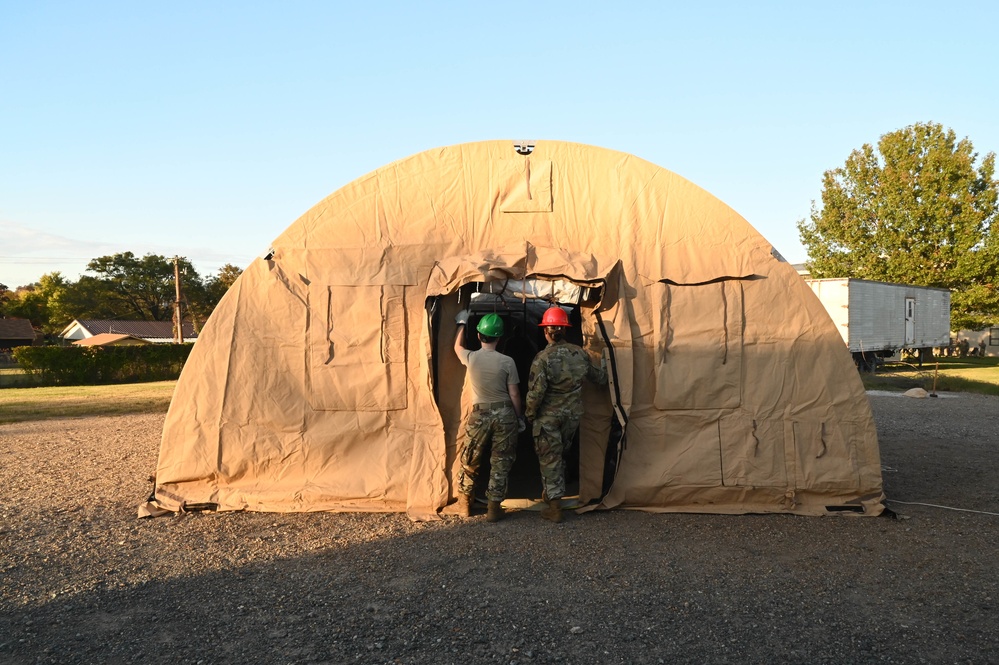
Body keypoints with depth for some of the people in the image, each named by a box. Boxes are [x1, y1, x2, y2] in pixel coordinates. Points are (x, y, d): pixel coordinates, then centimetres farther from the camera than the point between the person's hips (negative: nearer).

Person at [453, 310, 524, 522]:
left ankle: (464, 505, 25)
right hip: (504, 415, -1)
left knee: (469, 461, 16)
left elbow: (457, 346, 19)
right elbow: (514, 395, -5)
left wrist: (461, 323, 32)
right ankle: (494, 507, 10)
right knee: (500, 463, 8)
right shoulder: (507, 362, -10)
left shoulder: (471, 358, -6)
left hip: (480, 415, 1)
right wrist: (520, 417, 10)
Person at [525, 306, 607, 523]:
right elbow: (595, 375, 15)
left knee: (549, 459, 5)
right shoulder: (579, 354, -2)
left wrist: (529, 415, -3)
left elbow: (536, 392, -19)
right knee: (559, 455, 22)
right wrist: (607, 377, 37)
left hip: (549, 417, -5)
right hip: (573, 415, 5)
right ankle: (551, 493, 36)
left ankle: (555, 507, 7)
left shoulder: (543, 358, -18)